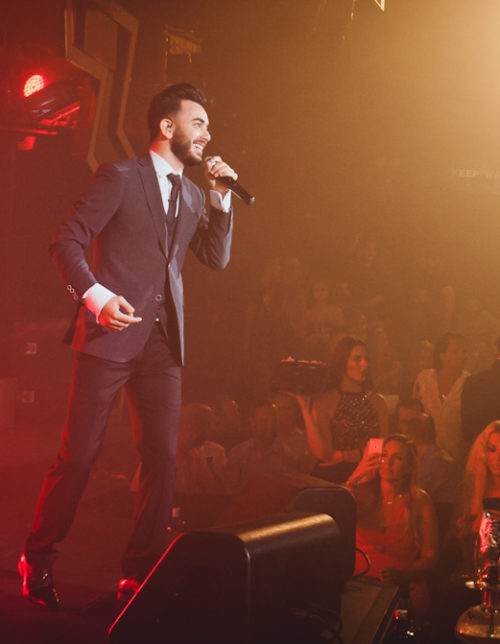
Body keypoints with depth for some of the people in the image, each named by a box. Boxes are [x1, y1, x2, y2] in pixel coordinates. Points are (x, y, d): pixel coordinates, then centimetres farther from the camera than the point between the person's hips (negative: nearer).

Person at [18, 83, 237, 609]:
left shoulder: (192, 195, 18)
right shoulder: (120, 176, -2)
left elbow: (217, 259, 12)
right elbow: (66, 242, -6)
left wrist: (221, 196, 3)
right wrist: (96, 296, -21)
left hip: (163, 345, 6)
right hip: (111, 334, -6)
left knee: (163, 457, 2)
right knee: (79, 453, -1)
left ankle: (141, 572, 16)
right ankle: (37, 562, 19)